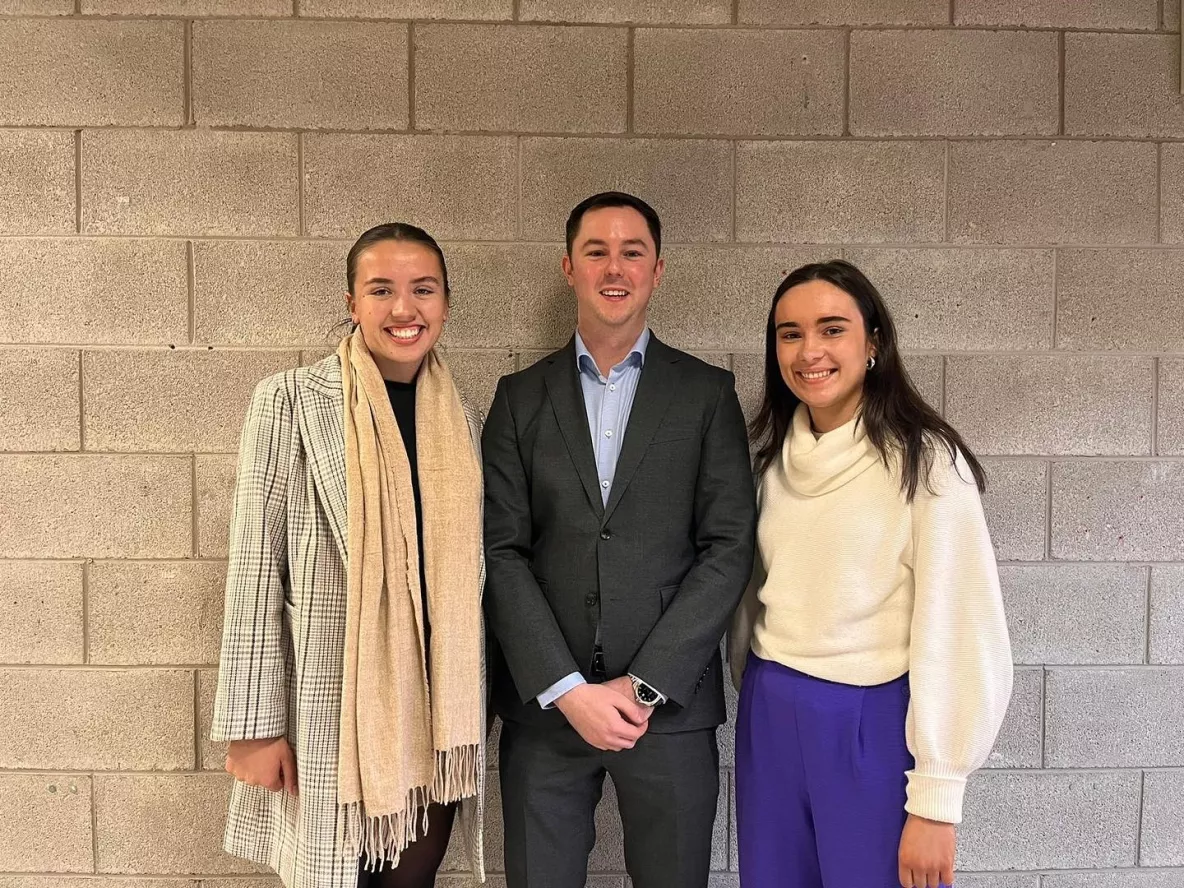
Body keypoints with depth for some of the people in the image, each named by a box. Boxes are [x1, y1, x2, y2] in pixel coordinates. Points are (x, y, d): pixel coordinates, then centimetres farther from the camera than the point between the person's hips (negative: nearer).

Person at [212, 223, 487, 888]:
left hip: (438, 703, 4)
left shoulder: (464, 421, 6)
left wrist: (476, 702, 12)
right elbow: (255, 566, -8)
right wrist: (254, 724, -9)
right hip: (331, 705, -4)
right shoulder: (293, 400, -7)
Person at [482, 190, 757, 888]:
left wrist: (644, 685, -10)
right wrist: (567, 690, -10)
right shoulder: (521, 396, 5)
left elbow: (729, 547, -4)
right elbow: (501, 552, -1)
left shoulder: (708, 392, 3)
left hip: (670, 706, -1)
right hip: (544, 704, 1)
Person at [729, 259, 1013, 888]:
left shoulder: (924, 460, -12)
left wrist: (935, 803, -14)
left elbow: (958, 634, -14)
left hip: (873, 728, -5)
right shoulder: (773, 455, 5)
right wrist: (754, 692, 13)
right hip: (768, 723, 5)